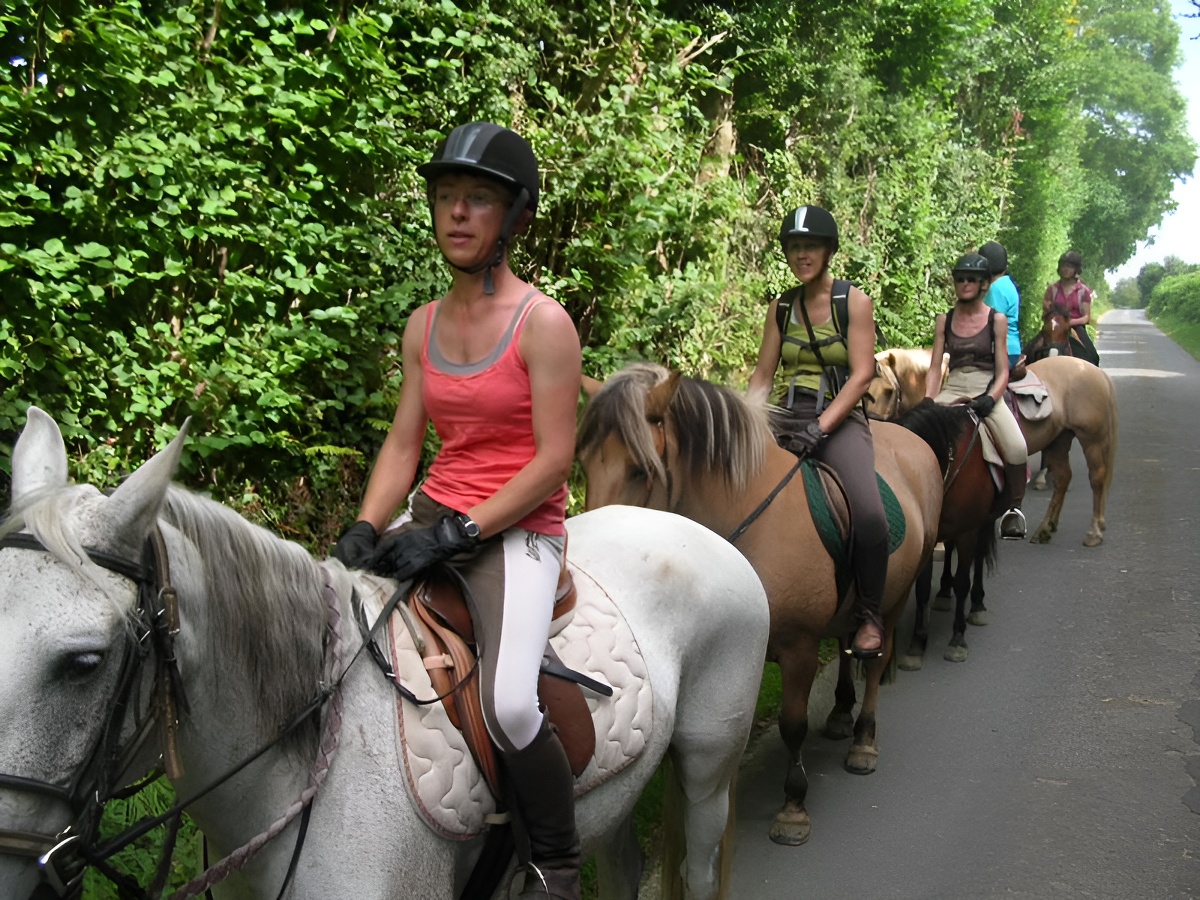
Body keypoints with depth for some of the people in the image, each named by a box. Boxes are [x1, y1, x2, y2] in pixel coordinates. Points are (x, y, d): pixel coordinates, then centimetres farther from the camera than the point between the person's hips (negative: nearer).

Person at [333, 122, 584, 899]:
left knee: (509, 704, -29)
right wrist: (365, 529, -4)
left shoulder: (543, 323, -9)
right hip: (434, 516, 7)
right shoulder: (424, 325, 10)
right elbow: (403, 443, 12)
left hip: (517, 529, -7)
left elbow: (553, 461, -13)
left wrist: (458, 532, -18)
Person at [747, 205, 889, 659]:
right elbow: (763, 376, 12)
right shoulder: (781, 307, 12)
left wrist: (819, 428, -19)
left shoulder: (854, 302, 0)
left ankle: (870, 617, -9)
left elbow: (861, 374, -8)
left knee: (868, 512, -30)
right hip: (784, 417, 4)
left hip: (839, 418, -4)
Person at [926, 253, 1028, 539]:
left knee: (1017, 448, -27)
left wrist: (990, 400, -17)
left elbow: (1003, 371, 1)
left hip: (987, 391, -2)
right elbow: (935, 368, 8)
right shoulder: (945, 320, 10)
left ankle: (1014, 508, -2)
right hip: (952, 391, 3)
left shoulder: (997, 319, 4)